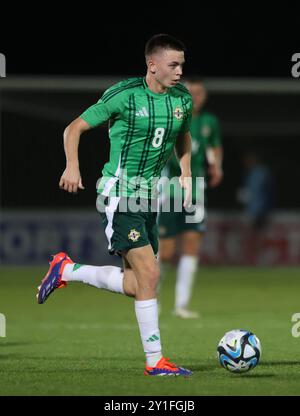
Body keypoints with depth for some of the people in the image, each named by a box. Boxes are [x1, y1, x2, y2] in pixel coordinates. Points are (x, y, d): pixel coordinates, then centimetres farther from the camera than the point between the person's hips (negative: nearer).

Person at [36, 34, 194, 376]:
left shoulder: (182, 99, 4)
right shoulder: (124, 95, -13)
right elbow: (74, 128, -7)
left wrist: (185, 174, 10)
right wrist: (72, 166, -22)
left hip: (150, 199, 8)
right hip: (119, 196, -8)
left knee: (135, 284, 9)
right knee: (149, 274, -15)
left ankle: (65, 270, 28)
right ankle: (155, 361, -7)